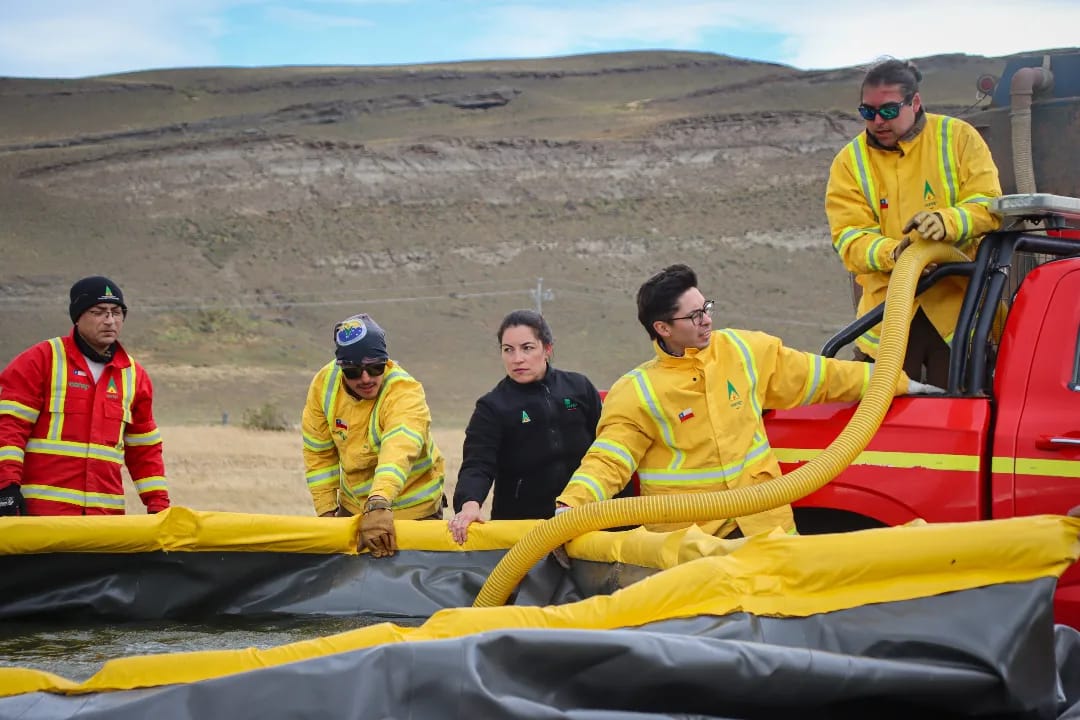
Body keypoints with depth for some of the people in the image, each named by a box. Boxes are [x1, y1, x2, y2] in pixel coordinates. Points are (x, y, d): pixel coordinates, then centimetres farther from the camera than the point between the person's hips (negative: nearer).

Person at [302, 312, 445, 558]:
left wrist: (379, 504, -64)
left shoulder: (405, 392, -29)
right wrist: (326, 510, -4)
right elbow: (319, 454, -1)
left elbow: (400, 450, -48)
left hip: (412, 510, -5)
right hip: (353, 506, 5)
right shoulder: (324, 384, -12)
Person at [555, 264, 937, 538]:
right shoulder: (636, 393, -6)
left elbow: (820, 377, 15)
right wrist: (568, 506, -28)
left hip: (763, 519, 4)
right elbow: (607, 460, -10)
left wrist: (898, 382, 20)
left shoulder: (745, 350, 5)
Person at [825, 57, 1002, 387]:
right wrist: (893, 253, -26)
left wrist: (948, 221, -28)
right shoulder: (849, 162, 3)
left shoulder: (959, 138, 2)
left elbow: (989, 205, -6)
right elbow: (850, 239, -5)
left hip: (959, 307, 0)